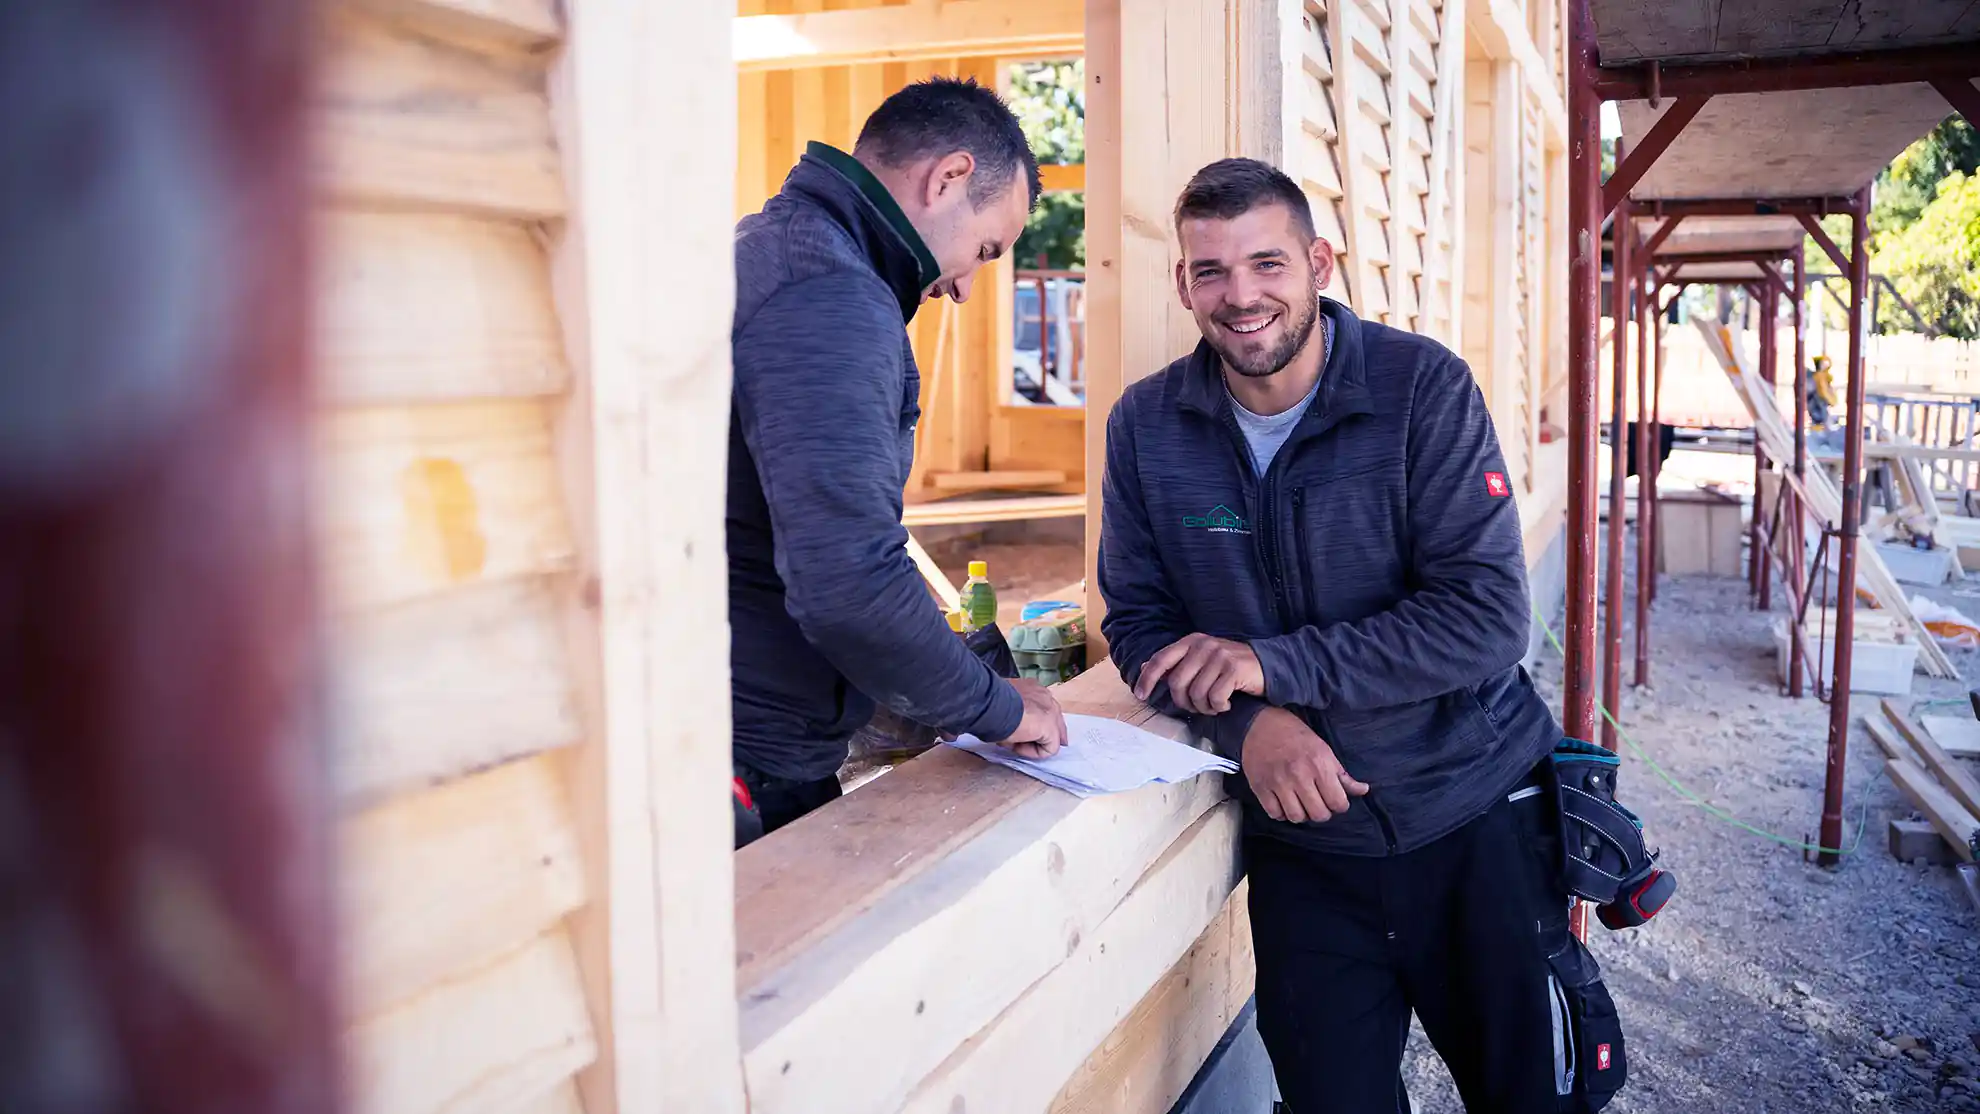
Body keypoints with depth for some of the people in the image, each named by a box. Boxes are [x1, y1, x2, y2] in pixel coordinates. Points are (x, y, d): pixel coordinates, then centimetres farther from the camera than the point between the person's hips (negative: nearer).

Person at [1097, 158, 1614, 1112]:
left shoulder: (1423, 387, -13)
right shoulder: (1146, 426, -4)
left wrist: (1276, 665, -24)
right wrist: (1247, 719, -19)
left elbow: (1487, 617, -18)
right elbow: (1137, 622, 0)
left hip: (1475, 822, -1)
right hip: (1301, 842, 2)